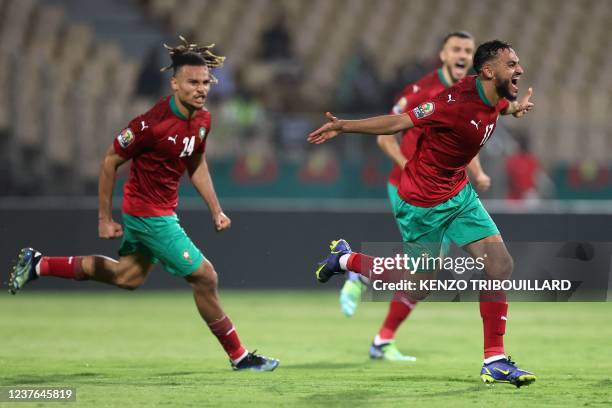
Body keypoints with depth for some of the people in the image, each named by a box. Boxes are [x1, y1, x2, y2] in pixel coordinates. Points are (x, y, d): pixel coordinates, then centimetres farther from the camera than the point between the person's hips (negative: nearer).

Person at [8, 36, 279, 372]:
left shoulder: (202, 120, -2)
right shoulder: (153, 123, -27)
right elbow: (110, 161, -17)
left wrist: (215, 210, 10)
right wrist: (105, 219, -14)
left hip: (162, 210, 10)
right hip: (148, 214, -10)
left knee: (128, 276, 25)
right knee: (205, 276, -6)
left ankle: (38, 265, 33)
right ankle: (238, 356, 7)